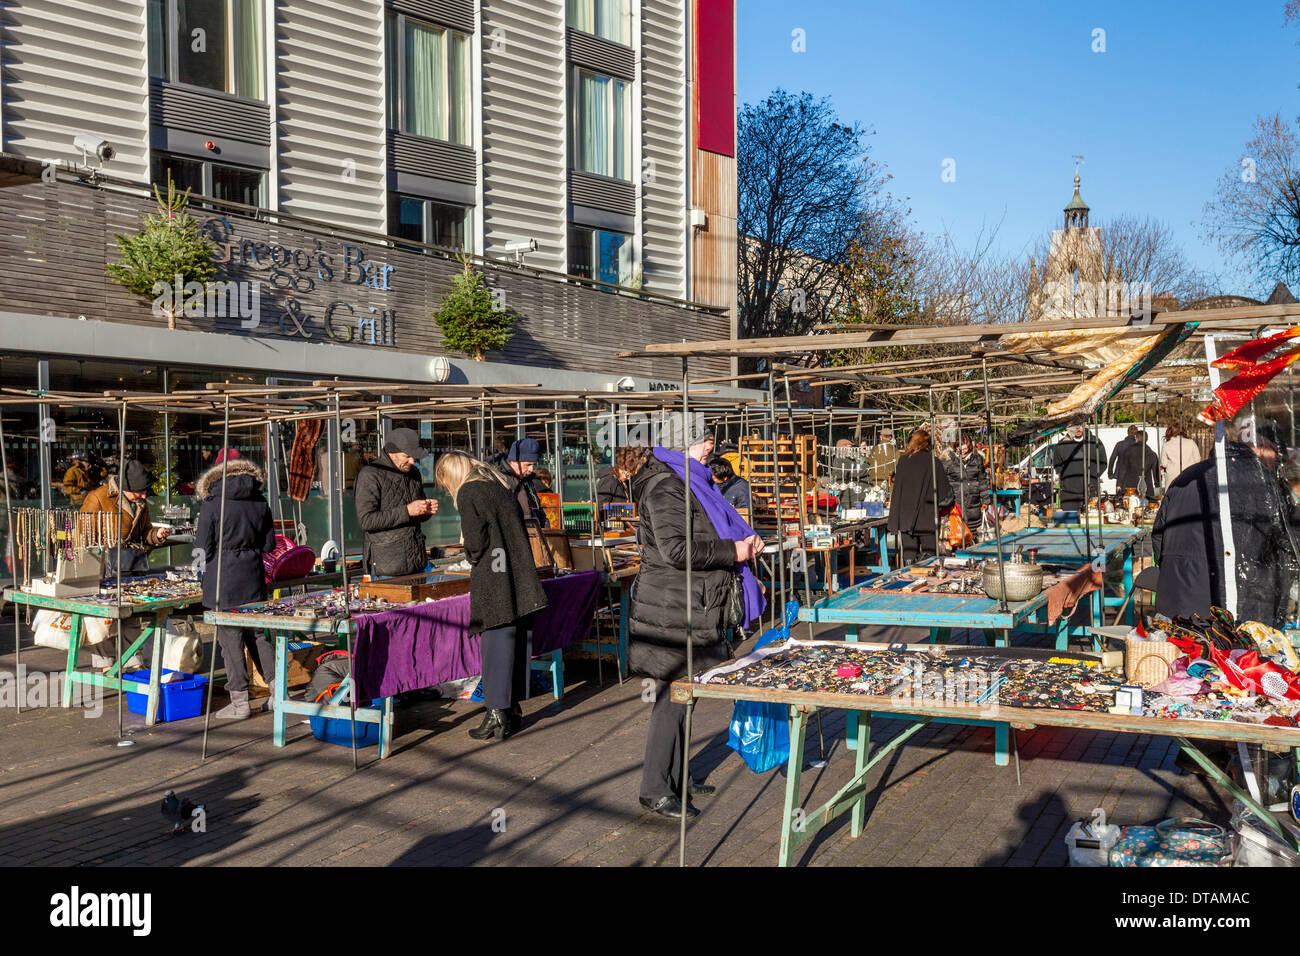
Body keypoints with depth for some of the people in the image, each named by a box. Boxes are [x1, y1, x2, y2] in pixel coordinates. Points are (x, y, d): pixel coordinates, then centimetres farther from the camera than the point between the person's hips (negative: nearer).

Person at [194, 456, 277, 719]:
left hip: (223, 580, -5)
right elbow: (269, 544, 8)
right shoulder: (260, 501, 3)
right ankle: (276, 689, 16)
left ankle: (239, 702, 7)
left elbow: (203, 550, -10)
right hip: (253, 577, 5)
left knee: (230, 637, 2)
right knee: (257, 633, 17)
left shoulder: (212, 503, -10)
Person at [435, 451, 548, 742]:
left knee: (496, 644, -5)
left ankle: (497, 714, -4)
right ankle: (513, 710, 20)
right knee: (516, 642, 11)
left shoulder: (468, 493, -7)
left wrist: (473, 558, 7)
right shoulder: (498, 485, 15)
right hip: (517, 577, 7)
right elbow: (518, 522, 16)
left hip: (492, 580, -7)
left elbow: (475, 539, -14)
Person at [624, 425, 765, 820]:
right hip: (671, 612, -10)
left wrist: (741, 542, 11)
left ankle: (675, 778, 27)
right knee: (672, 698, -5)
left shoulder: (690, 483, 18)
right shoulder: (665, 487, -15)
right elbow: (675, 548, -24)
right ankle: (655, 791, 4)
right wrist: (732, 551, -17)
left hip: (692, 611, 10)